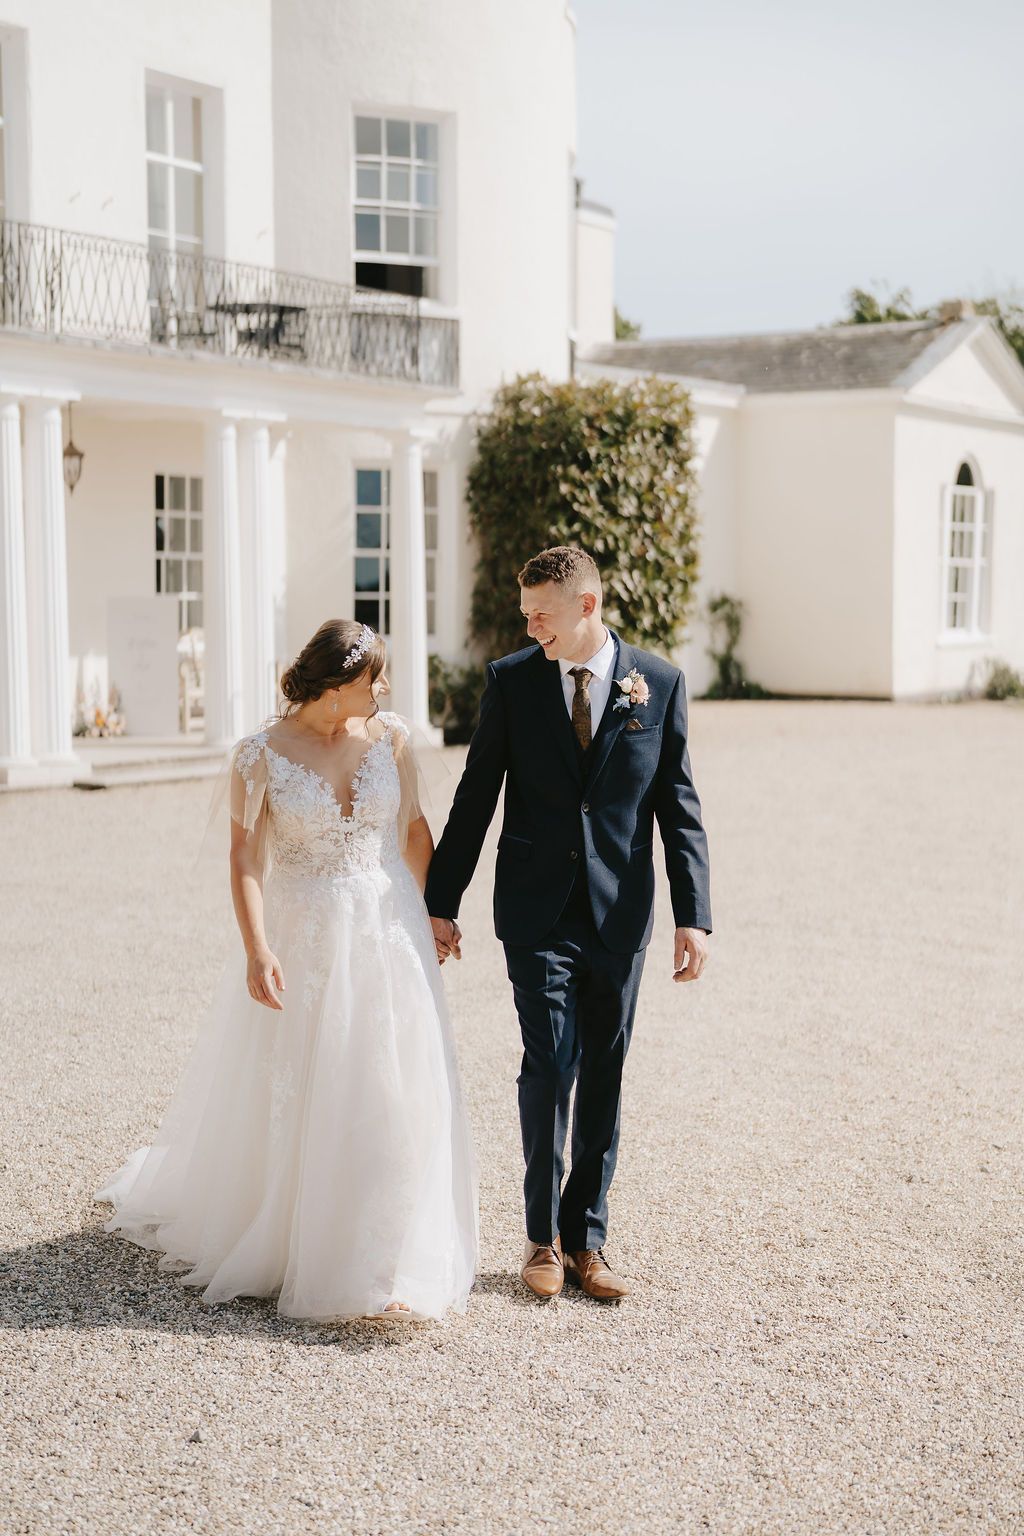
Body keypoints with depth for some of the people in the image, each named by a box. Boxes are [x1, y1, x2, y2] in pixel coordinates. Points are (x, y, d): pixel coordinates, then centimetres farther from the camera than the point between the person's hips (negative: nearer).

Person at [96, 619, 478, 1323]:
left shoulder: (391, 736, 0)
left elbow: (415, 830, 9)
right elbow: (246, 858, -10)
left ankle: (386, 1258, 13)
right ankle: (274, 1233, 32)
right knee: (288, 1096, 9)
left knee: (391, 1095, 1)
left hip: (386, 931, 2)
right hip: (302, 940, -2)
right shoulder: (261, 755, -9)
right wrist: (258, 950, -19)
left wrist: (435, 915, 10)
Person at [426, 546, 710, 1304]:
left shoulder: (659, 683, 0)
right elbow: (476, 797, 5)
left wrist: (694, 916, -5)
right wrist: (442, 902, 5)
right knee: (550, 1064, -8)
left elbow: (679, 807, 2)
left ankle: (587, 1238, 19)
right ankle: (545, 1235, 10)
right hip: (537, 910, -1)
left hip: (619, 915, 1)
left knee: (604, 1077, 7)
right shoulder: (511, 681, 0)